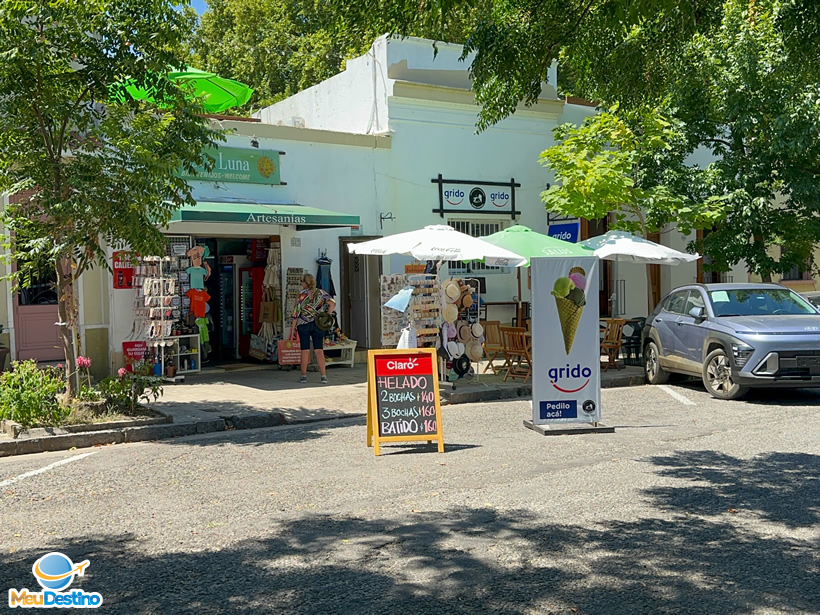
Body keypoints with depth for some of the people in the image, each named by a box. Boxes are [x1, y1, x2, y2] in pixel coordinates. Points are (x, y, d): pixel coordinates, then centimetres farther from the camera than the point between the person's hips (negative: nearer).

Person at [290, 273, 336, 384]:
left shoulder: (303, 294, -6)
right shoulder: (321, 293, 4)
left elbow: (297, 311, -6)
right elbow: (333, 304, -8)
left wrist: (293, 328, -2)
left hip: (303, 324, -3)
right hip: (317, 324, 3)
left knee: (305, 350, 3)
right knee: (319, 350, 3)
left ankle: (303, 376, 8)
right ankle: (324, 376, -3)